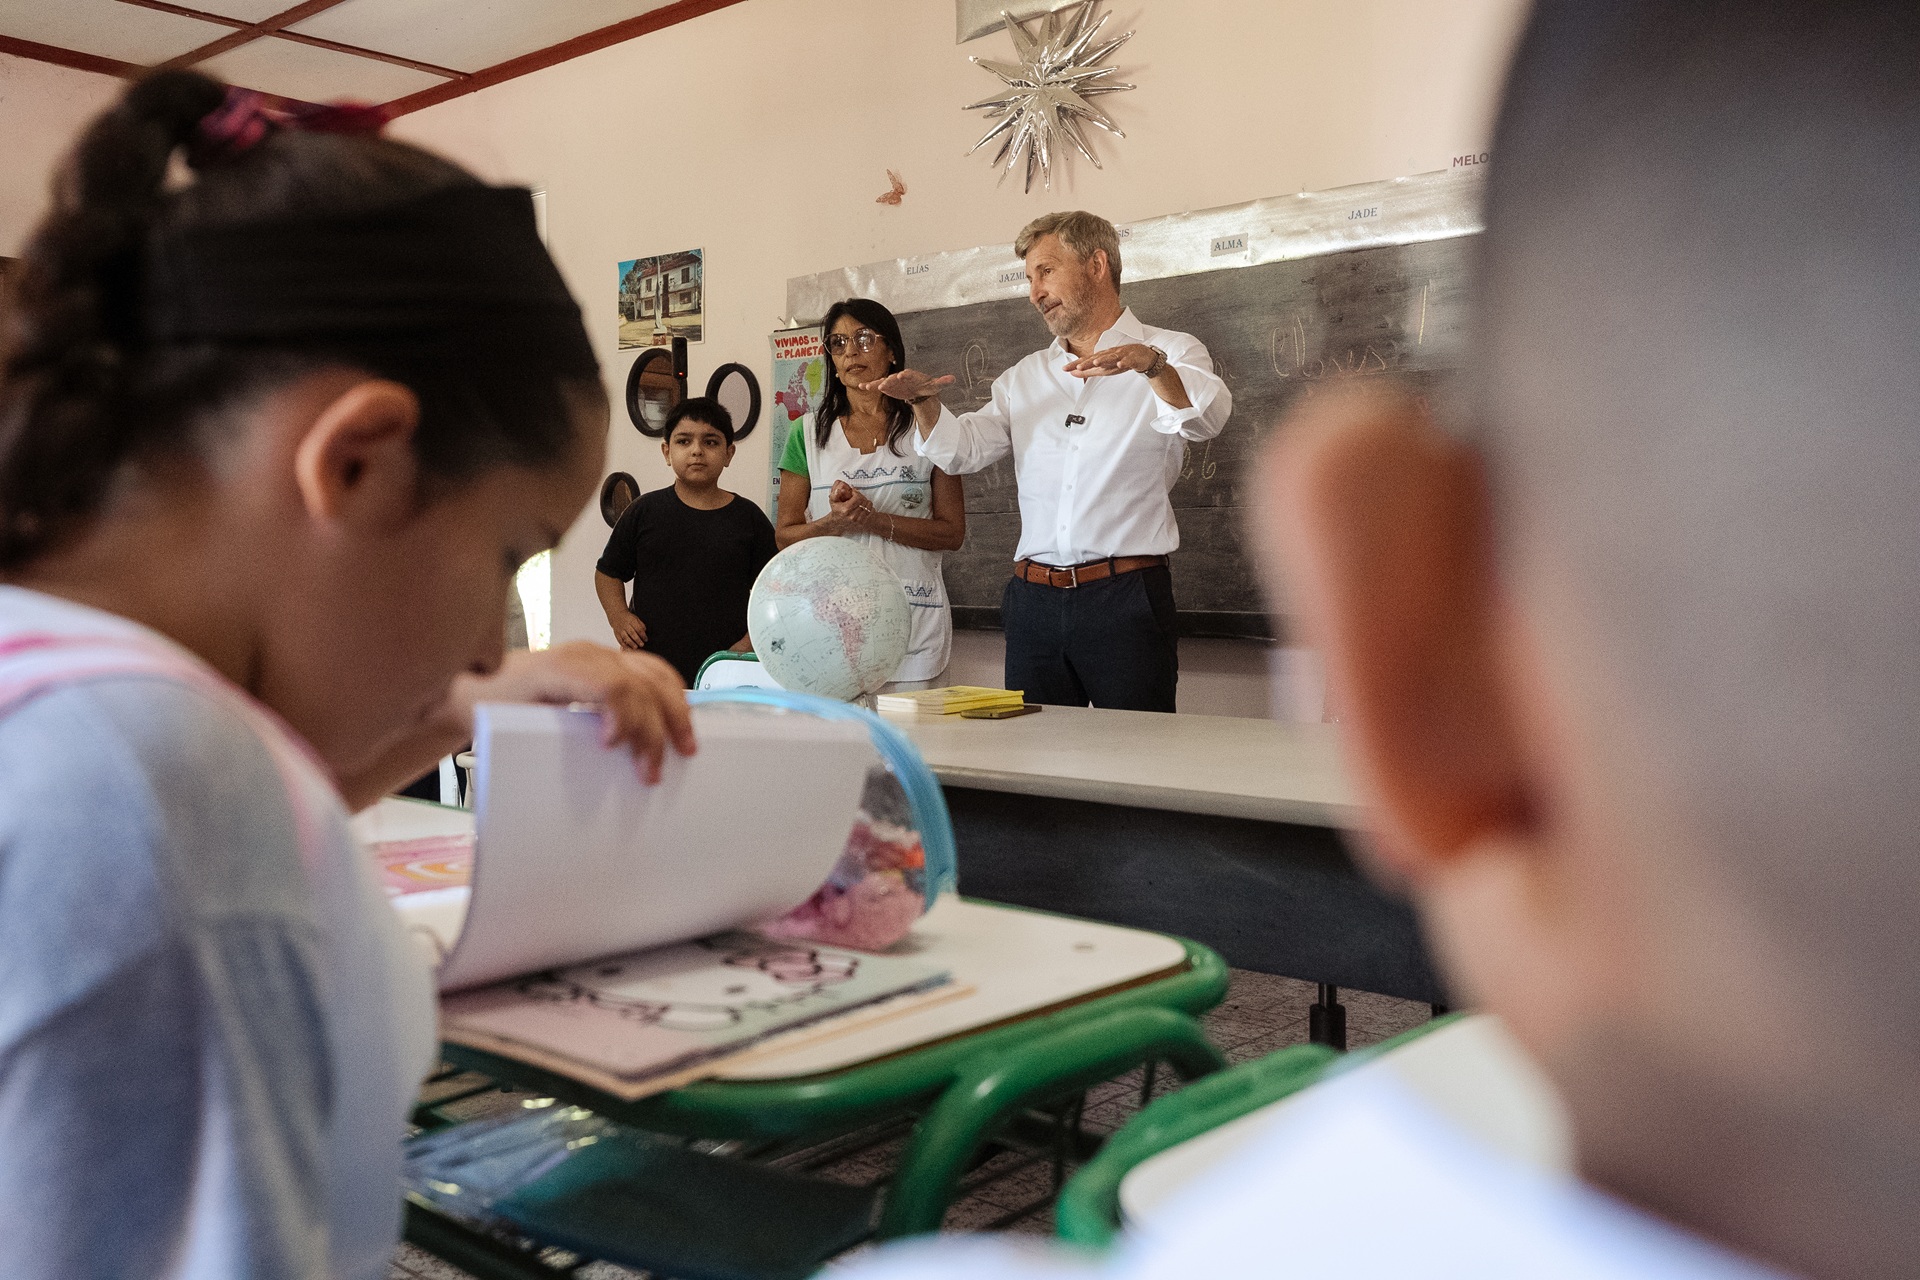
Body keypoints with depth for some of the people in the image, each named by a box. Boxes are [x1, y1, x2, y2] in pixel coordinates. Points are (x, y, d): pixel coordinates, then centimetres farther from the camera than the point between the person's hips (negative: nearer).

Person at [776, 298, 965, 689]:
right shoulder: (809, 435, 11)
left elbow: (953, 532, 1)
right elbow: (786, 536, 9)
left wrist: (876, 521, -12)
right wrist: (836, 523, -11)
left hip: (913, 617, -1)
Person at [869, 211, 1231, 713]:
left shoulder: (1170, 354, 3)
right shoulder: (1025, 377, 19)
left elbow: (1206, 418, -17)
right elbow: (963, 450, 13)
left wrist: (1151, 365, -36)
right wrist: (926, 402, -7)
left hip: (1125, 596, -4)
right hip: (1034, 600, 5)